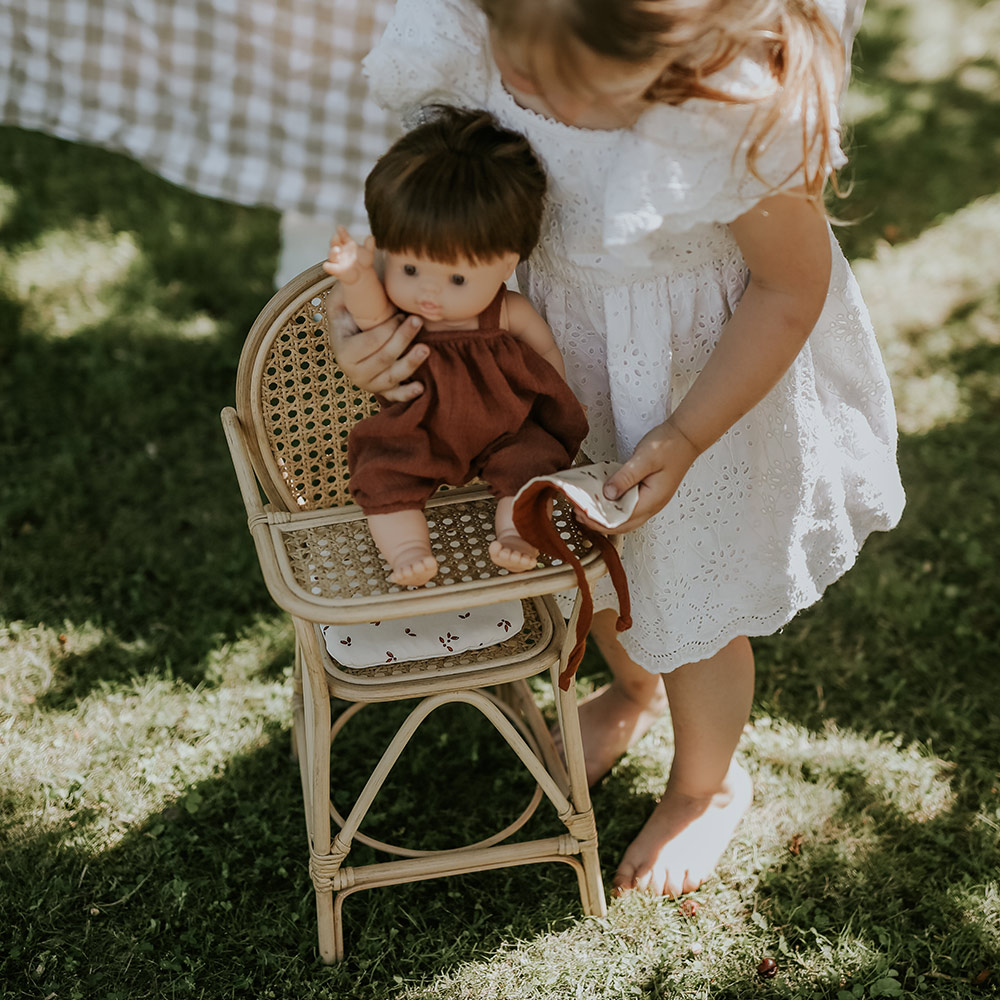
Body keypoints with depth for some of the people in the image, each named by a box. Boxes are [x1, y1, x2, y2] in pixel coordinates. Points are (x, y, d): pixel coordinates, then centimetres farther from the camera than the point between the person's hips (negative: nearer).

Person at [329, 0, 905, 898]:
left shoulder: (740, 117, -39)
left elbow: (791, 288, -19)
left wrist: (686, 436, -19)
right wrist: (388, 310, -26)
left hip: (703, 355, -4)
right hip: (551, 316, 4)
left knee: (687, 585, 14)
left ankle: (708, 786, 50)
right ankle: (634, 690, 65)